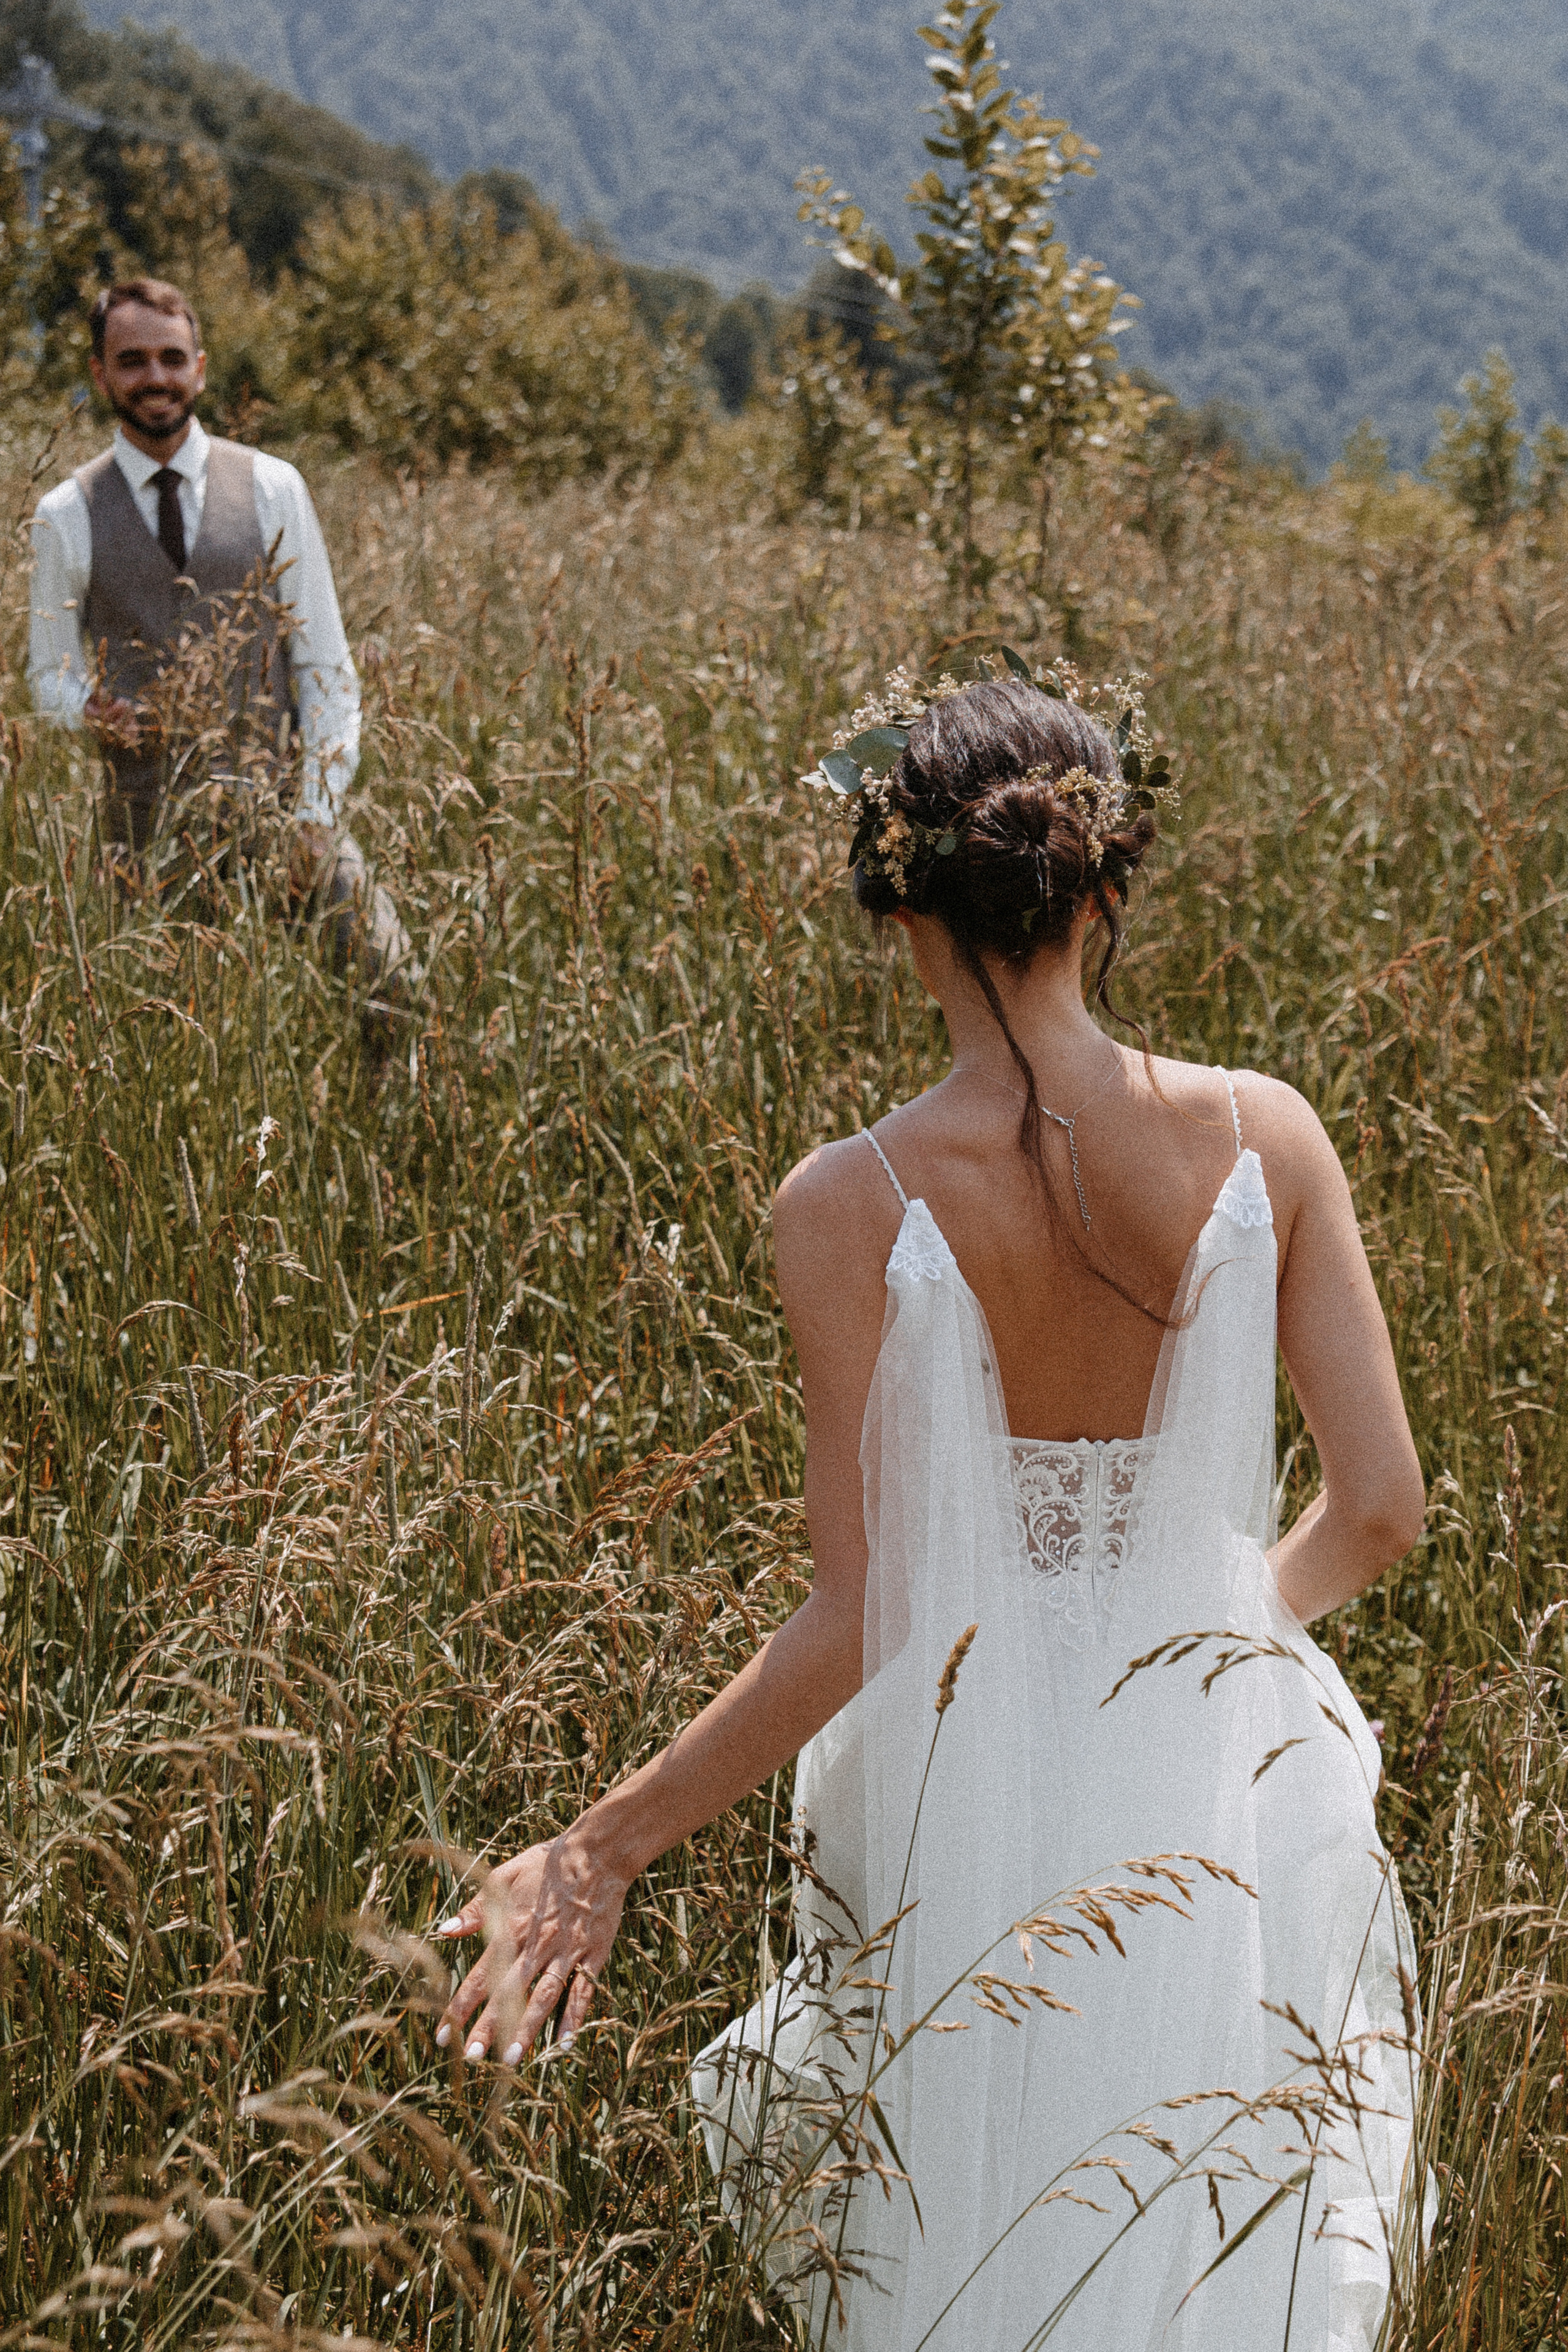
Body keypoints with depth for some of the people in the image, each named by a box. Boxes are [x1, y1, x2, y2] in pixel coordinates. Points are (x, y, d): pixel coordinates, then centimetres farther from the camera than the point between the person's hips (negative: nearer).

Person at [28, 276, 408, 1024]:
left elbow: (324, 661, 4)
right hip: (147, 822, 0)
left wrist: (316, 814, -6)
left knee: (387, 977, -14)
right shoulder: (67, 517, 4)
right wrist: (92, 709, -14)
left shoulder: (272, 488, 4)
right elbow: (50, 673, 11)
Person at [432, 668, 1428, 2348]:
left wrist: (605, 1850, -9)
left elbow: (857, 1626, -19)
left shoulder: (853, 1208, -21)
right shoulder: (1263, 1139, -13)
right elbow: (1380, 1508, -7)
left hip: (970, 1798, -2)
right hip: (1223, 1784, 2)